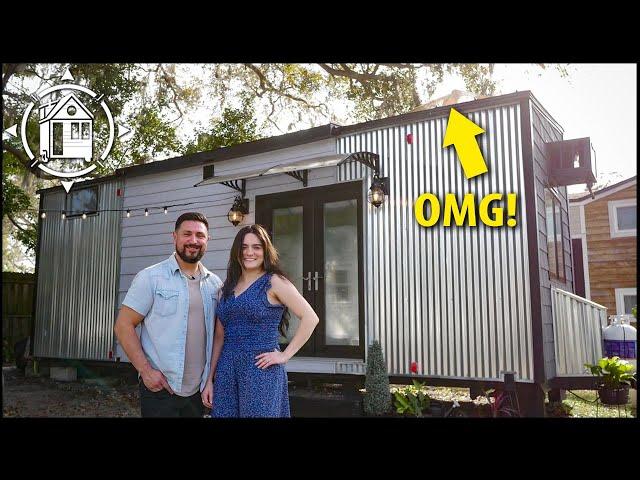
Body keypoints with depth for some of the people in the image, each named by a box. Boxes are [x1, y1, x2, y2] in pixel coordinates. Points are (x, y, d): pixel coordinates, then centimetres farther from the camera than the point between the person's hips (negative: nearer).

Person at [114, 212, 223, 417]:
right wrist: (146, 371, -14)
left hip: (199, 390, 4)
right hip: (159, 387, -4)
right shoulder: (151, 277, -7)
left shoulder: (215, 283, 5)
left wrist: (212, 376, 3)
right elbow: (123, 326, -8)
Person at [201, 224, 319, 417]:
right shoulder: (227, 288, 11)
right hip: (226, 372, 5)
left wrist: (285, 355, -12)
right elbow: (220, 337, 13)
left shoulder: (274, 282, -5)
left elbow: (310, 318, -12)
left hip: (261, 370, -5)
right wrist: (210, 380, 11)